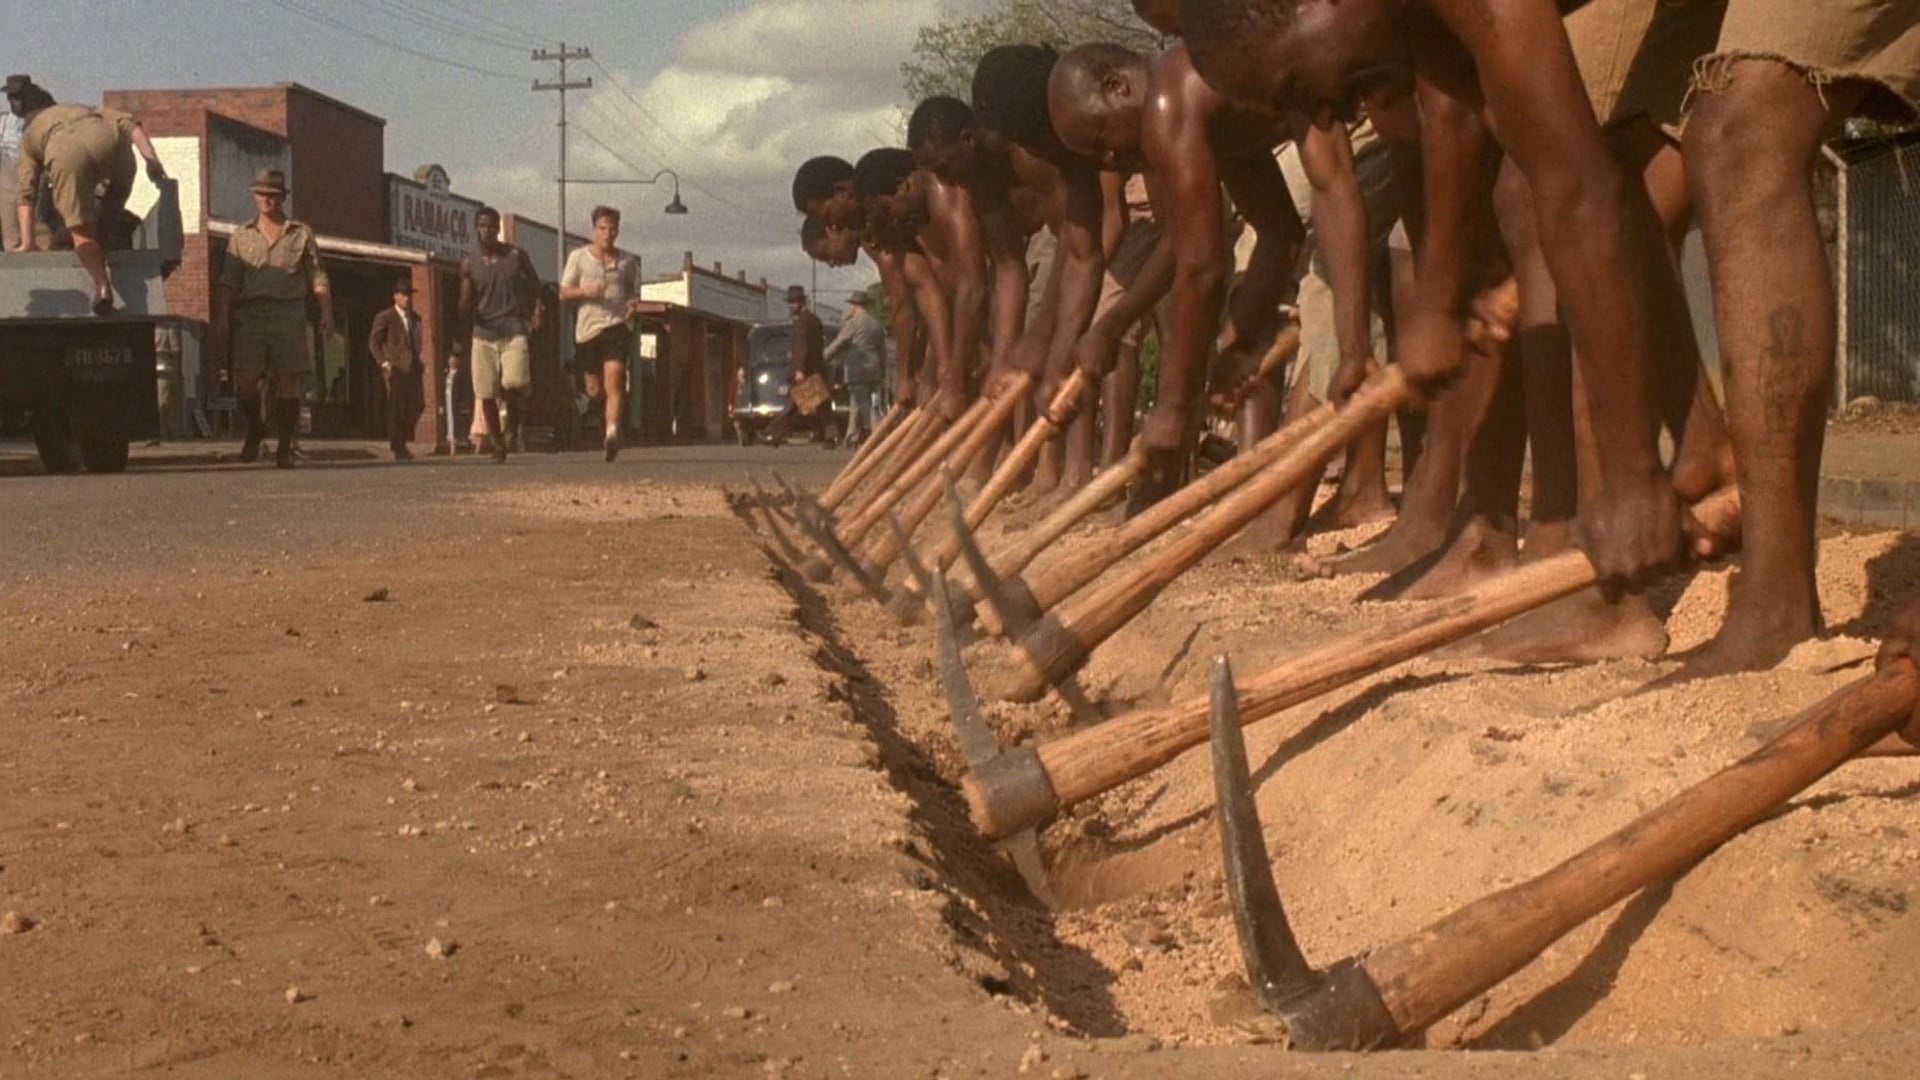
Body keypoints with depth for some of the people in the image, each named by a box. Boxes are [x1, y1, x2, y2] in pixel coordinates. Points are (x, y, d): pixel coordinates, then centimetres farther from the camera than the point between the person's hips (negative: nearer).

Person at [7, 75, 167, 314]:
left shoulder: (30, 136, 38)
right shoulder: (84, 110, 45)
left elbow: (25, 194, 27)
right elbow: (129, 124, 25)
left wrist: (27, 241, 25)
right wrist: (151, 158, 15)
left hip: (66, 153, -2)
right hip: (105, 137, 2)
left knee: (81, 229, 7)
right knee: (120, 184, 33)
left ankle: (102, 285, -9)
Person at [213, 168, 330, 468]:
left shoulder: (301, 234, 13)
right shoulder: (242, 235, 17)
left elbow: (318, 277, 8)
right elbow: (228, 281, 11)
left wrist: (326, 311, -7)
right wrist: (222, 317, -1)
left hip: (289, 312, -1)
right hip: (250, 313, 1)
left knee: (288, 382, -3)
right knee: (244, 380, -10)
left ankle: (285, 447, 4)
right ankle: (255, 429, 16)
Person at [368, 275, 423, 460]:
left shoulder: (415, 319, 18)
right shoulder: (385, 317, 0)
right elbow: (373, 342, -2)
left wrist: (418, 362, 11)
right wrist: (384, 362, -11)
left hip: (412, 368, 6)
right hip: (395, 368, -6)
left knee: (413, 406, -1)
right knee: (396, 408, -6)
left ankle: (403, 443, 12)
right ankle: (397, 447, -2)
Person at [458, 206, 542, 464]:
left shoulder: (516, 256, 3)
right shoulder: (469, 264, 6)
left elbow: (534, 283, 18)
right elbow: (466, 305, 7)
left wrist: (535, 308, 3)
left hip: (513, 331, -2)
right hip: (483, 334, 2)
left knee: (514, 385, -20)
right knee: (486, 395, 0)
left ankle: (515, 429, 6)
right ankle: (497, 446, 12)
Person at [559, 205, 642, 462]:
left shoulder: (628, 262, 10)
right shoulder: (579, 257, 6)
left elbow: (634, 293, 20)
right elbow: (563, 293, 6)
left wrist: (633, 304, -3)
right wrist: (586, 291, -13)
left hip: (616, 326, -1)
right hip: (588, 327, 1)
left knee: (614, 380, -20)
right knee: (595, 389, 8)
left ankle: (612, 433, -29)